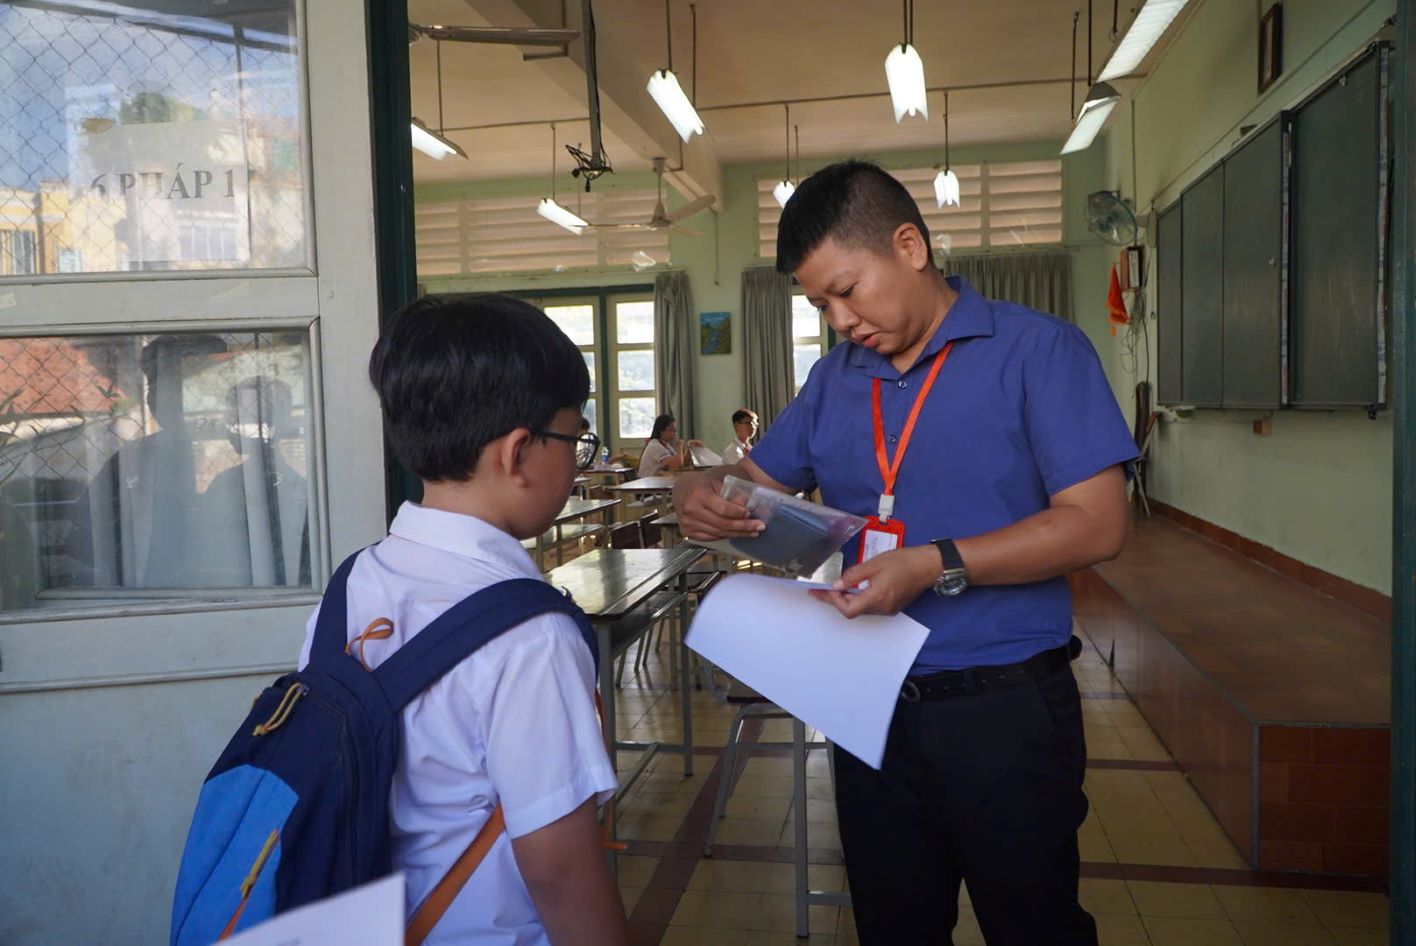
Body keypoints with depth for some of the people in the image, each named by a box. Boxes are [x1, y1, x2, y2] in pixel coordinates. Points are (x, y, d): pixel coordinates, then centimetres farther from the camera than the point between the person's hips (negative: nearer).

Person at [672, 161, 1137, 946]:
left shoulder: (1038, 350, -9)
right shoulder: (835, 377, 8)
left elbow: (1097, 524, -16)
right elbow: (761, 477, 15)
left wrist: (935, 567, -24)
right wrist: (706, 492, -9)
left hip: (1003, 709, -5)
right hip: (870, 706, 5)